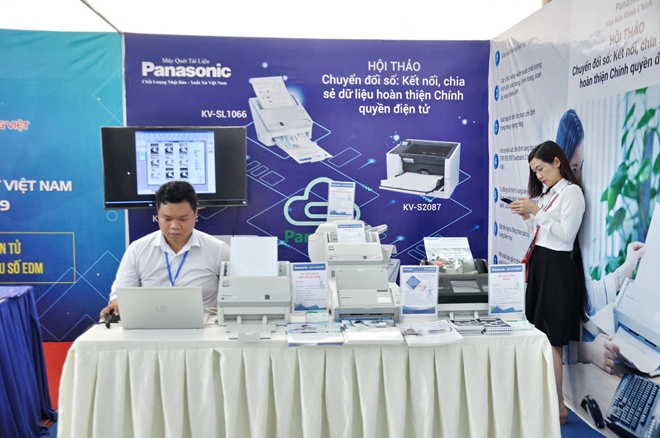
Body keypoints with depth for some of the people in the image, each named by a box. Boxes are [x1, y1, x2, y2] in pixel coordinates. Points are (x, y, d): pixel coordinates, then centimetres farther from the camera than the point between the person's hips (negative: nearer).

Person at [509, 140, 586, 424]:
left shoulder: (571, 191, -8)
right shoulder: (547, 193, 17)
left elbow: (565, 235, -18)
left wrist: (536, 211, -21)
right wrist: (527, 217, 2)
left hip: (556, 267, -8)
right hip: (539, 264, 8)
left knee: (551, 338, -6)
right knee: (541, 335, 9)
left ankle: (559, 406, 2)